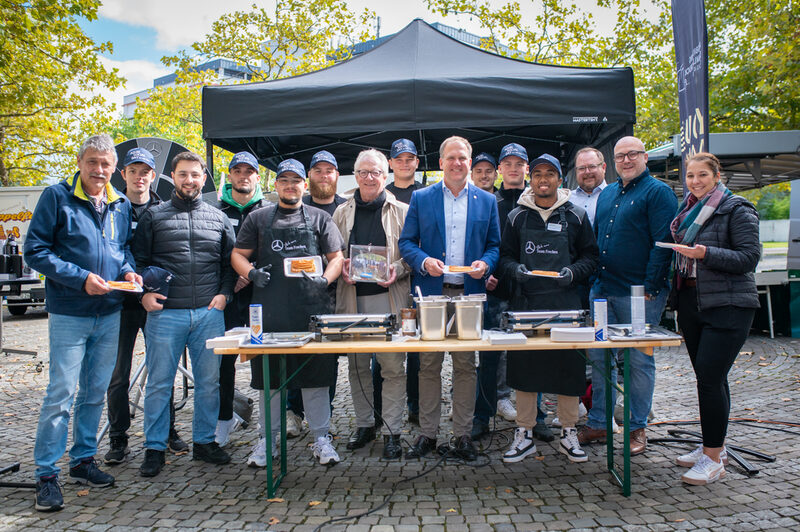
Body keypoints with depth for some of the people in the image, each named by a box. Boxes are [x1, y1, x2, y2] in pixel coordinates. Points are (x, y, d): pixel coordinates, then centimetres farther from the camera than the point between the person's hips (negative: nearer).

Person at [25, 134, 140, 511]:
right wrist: (81, 278, -18)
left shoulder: (121, 204, 9)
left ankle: (83, 460, 28)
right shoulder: (56, 197, -5)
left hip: (110, 313, 5)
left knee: (96, 392, 13)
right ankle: (46, 475, 10)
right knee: (62, 393, -3)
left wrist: (127, 270, -2)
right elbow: (35, 251, -8)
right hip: (70, 314, -5)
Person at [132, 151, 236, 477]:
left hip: (209, 313, 2)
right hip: (165, 314, -2)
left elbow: (230, 262, 14)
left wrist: (224, 293, 1)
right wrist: (144, 293, -6)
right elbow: (138, 260, 8)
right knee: (159, 383, 4)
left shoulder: (218, 218, 13)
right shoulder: (154, 216, 8)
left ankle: (204, 441, 22)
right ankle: (155, 448, 17)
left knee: (209, 382, 8)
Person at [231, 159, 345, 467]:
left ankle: (321, 438, 17)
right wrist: (251, 273, -7)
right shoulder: (258, 219, 14)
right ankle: (267, 439, 24)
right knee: (268, 375, 8)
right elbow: (238, 254, 14)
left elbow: (337, 257, 10)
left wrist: (325, 280, -9)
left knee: (316, 375, 3)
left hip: (312, 310, -1)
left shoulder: (319, 218, 12)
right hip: (269, 312, 1)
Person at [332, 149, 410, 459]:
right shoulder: (342, 213, 13)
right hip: (352, 297, 3)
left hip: (389, 297, -3)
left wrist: (397, 270, -15)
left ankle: (392, 431, 9)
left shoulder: (401, 212, 5)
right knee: (357, 365, 11)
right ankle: (364, 425, 26)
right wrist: (342, 269, -5)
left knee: (393, 367, -2)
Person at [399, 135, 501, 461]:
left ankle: (463, 434, 18)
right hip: (431, 292, 0)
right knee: (428, 366, 4)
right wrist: (424, 261, -14)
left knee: (466, 366, 6)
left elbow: (495, 244, 11)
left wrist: (485, 263, -10)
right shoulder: (421, 199, 8)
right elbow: (406, 242, 5)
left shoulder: (487, 201, 10)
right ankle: (427, 433, 16)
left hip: (469, 293, 1)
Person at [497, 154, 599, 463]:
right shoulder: (517, 217, 10)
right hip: (526, 301, 1)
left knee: (569, 366, 3)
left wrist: (573, 272, -10)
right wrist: (514, 269, -9)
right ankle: (524, 434, 16)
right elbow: (505, 256, 12)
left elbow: (590, 257, 10)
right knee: (523, 366, 3)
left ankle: (568, 435, 20)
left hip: (565, 301, 0)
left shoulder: (575, 216, 8)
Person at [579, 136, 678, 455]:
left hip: (639, 293, -6)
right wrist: (593, 278, 11)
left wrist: (650, 287, -17)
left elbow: (663, 244, -11)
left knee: (639, 360, 4)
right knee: (598, 357, 9)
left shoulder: (658, 192, -4)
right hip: (602, 290, 7)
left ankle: (638, 428, 18)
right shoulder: (606, 194, 16)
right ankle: (599, 423, 21)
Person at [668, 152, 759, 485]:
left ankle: (713, 458, 0)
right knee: (709, 378, 13)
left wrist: (706, 253, -24)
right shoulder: (688, 210, 14)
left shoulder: (736, 210, -7)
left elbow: (749, 258, -14)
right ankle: (715, 445, 25)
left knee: (710, 379, -10)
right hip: (690, 302, 7)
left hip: (727, 306, -7)